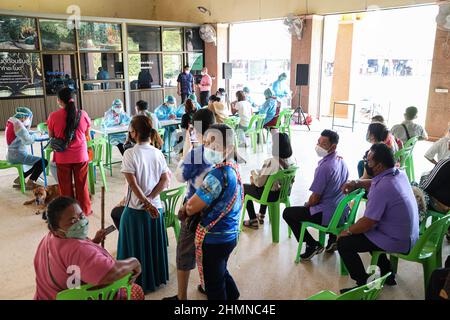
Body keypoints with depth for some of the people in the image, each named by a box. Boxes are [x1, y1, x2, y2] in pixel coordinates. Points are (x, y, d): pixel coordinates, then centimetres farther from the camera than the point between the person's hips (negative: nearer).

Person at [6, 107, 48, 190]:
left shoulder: (12, 123, 11)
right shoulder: (18, 125, -19)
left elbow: (23, 135, 16)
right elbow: (28, 140, -28)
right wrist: (34, 135, -9)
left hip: (12, 155, 11)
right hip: (18, 155, -11)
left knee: (37, 162, 25)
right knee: (43, 162, -9)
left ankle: (19, 180, 24)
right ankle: (29, 183, 1)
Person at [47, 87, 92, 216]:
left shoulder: (53, 116, -11)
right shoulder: (83, 114, -8)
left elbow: (51, 136, 3)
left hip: (62, 157, 0)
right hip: (81, 156, 1)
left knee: (65, 185, 13)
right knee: (82, 184, 13)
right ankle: (85, 210, 23)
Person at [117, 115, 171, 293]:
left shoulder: (130, 153, -15)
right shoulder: (158, 153, -1)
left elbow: (133, 183, -20)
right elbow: (165, 181, -5)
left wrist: (146, 204, -17)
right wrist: (149, 200, -7)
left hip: (136, 208, -4)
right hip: (156, 207, 4)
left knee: (137, 246, 12)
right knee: (155, 243, 19)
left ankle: (140, 282, 25)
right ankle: (157, 277, 35)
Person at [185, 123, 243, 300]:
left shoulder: (217, 175, -27)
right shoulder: (234, 168, 1)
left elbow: (191, 208, -24)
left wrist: (185, 207, -3)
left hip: (213, 239, -9)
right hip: (230, 234, 9)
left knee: (214, 285, 11)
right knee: (222, 272, 30)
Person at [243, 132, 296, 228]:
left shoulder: (271, 162, -30)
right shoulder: (292, 160, -9)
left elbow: (259, 183, -24)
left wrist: (254, 173, -2)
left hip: (271, 195, -7)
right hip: (284, 192, 7)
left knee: (244, 188, 19)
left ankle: (253, 221, 24)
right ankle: (261, 216, 46)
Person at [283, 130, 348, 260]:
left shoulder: (324, 167, -26)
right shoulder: (341, 161, 1)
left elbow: (315, 199, -21)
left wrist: (306, 205, 2)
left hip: (327, 215, -8)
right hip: (341, 212, 9)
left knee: (287, 213, 8)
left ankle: (312, 245, 8)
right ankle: (333, 238, 29)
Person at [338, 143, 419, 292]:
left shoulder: (382, 189, -29)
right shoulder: (400, 174, -2)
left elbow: (368, 223, -23)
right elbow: (374, 183, 20)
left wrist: (348, 231, -6)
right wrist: (356, 183, 3)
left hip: (398, 242, -9)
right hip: (410, 235, 9)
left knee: (344, 243, -4)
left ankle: (362, 285, 7)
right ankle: (388, 274, 32)